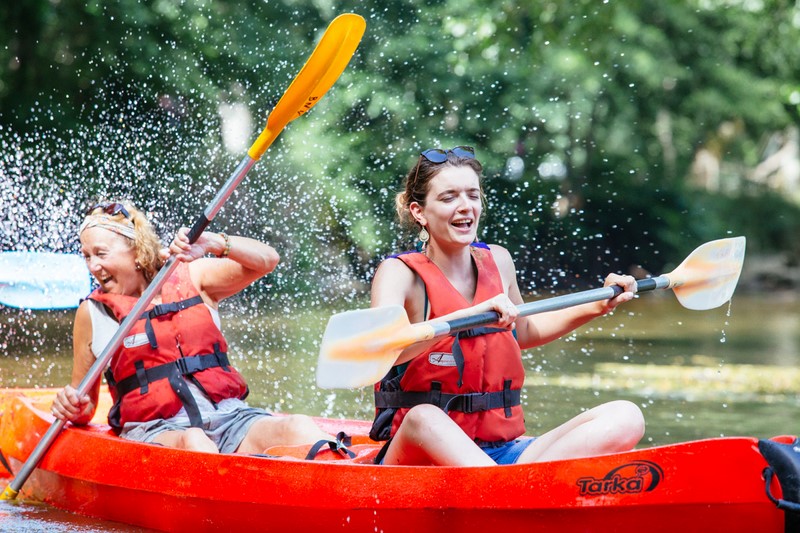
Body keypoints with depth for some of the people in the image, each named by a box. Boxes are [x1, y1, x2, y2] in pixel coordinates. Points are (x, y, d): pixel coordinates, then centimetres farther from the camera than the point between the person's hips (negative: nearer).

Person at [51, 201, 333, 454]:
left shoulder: (190, 278, 14)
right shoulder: (92, 313, 11)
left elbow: (266, 260, 6)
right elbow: (86, 401, 16)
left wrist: (214, 243, -11)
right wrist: (72, 409, -9)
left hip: (226, 416, 2)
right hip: (155, 432, -2)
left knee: (299, 428, -27)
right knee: (193, 442, -39)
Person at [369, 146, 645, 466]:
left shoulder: (497, 262, 12)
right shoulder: (399, 273, -5)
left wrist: (598, 306, 24)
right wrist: (471, 314, -35)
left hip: (503, 451, 6)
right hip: (420, 452, -5)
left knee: (624, 418, -15)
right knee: (424, 418, -41)